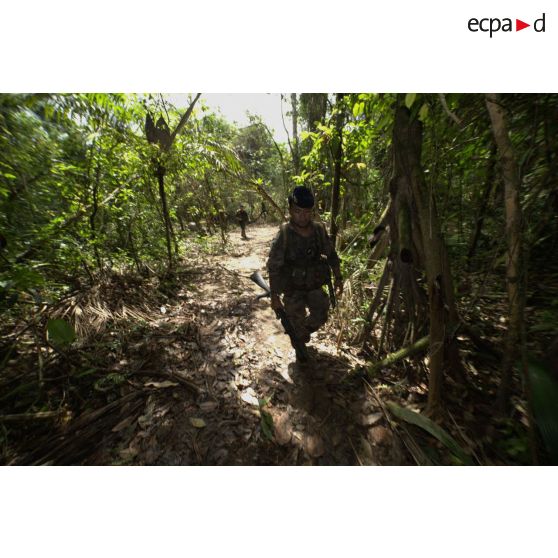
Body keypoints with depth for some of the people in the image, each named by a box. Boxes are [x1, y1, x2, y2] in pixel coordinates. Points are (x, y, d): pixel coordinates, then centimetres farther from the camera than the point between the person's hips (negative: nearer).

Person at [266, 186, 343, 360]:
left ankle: (304, 331, 44)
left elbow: (332, 255, 3)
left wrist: (338, 278, 2)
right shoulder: (283, 236, -22)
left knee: (320, 317, 11)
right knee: (296, 324, 11)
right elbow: (273, 268, -18)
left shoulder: (319, 230, -10)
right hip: (292, 289, -3)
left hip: (315, 286, 4)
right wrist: (274, 296, -16)